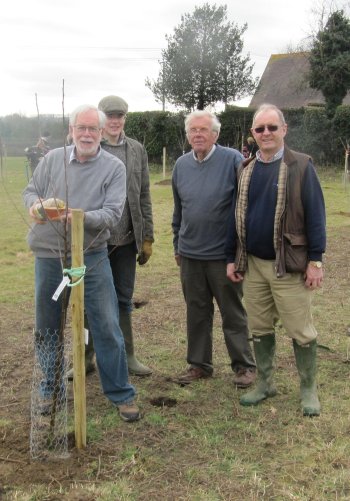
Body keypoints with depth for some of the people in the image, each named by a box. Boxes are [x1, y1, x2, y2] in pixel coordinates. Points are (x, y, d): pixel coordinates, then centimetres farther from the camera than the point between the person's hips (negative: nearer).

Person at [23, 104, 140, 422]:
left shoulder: (114, 167, -4)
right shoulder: (53, 159, 4)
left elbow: (113, 213, -13)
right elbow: (30, 191, 10)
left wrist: (84, 218, -31)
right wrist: (34, 204, -14)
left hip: (92, 257, -2)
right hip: (49, 256, 3)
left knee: (107, 327, 1)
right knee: (47, 328, 14)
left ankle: (121, 393, 16)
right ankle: (49, 388, 33)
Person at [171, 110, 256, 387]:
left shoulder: (232, 160, -9)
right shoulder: (182, 164, 8)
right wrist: (178, 245, 20)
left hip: (223, 253, -5)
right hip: (190, 254, 5)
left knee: (233, 312, 6)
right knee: (197, 312, 14)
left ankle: (244, 365, 20)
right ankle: (199, 364, 28)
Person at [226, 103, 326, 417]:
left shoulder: (301, 165, -6)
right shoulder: (246, 170, 9)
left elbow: (315, 215, -8)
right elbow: (237, 215, 13)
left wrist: (315, 260, -12)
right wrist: (232, 258, 11)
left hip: (289, 266, -5)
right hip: (252, 264, 5)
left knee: (301, 332, 5)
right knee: (260, 329, 14)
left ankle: (309, 389, 22)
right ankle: (265, 383, 30)